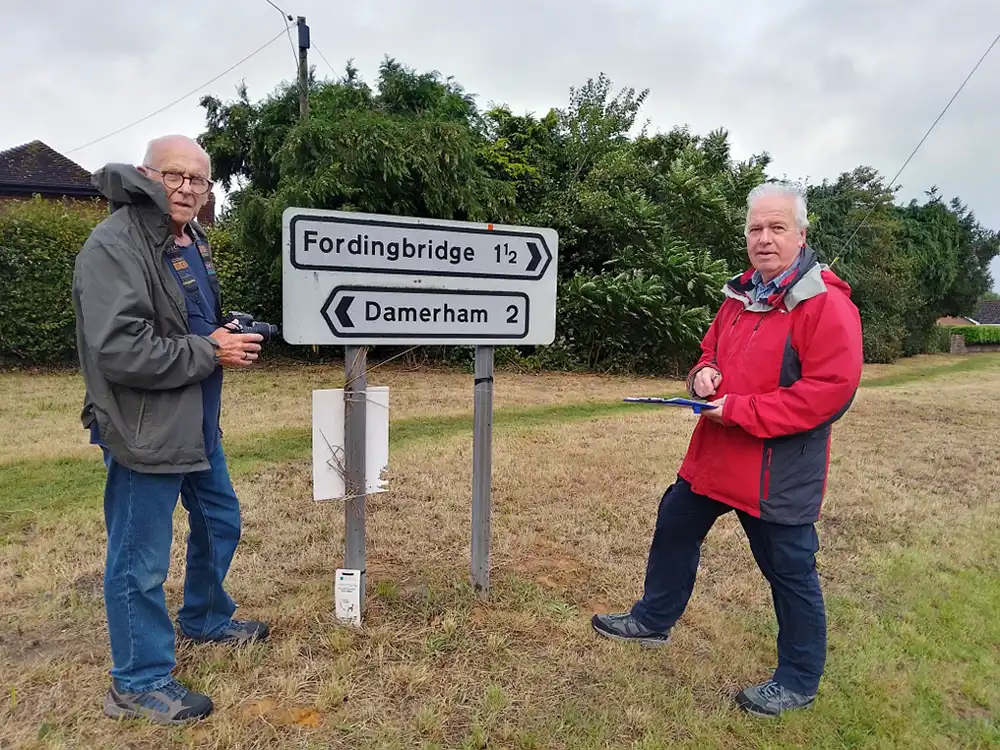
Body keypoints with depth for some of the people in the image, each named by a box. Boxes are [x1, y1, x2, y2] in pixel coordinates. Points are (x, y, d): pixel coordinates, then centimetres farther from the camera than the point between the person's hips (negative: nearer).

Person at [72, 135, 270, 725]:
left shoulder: (192, 241, 11)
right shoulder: (114, 244, -18)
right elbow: (118, 351, -27)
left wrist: (229, 333, 4)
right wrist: (210, 352, -19)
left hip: (198, 422, 10)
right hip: (145, 429, -10)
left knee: (219, 522, 23)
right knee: (141, 560, 5)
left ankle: (205, 620, 47)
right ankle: (139, 682, 23)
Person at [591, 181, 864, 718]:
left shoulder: (826, 304, -16)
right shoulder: (740, 295, 9)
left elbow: (832, 388, -23)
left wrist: (740, 410, -23)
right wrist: (704, 374, -4)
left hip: (780, 471, -8)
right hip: (714, 455, 8)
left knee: (790, 572, 7)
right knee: (674, 526, 19)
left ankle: (798, 682, 30)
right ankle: (653, 620, 41)